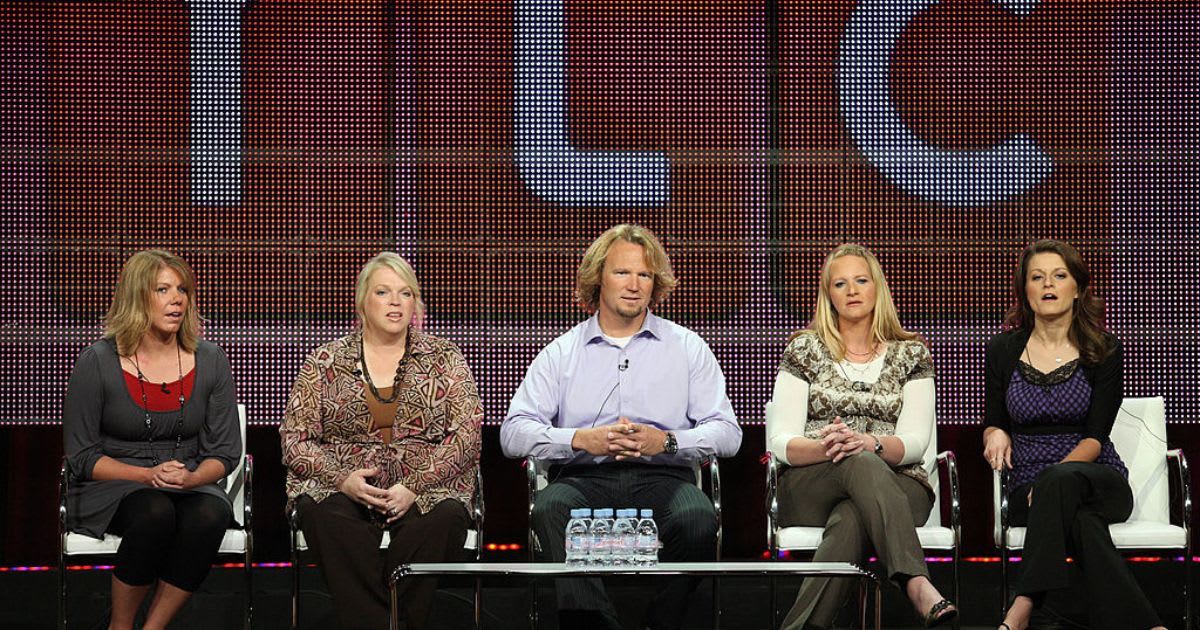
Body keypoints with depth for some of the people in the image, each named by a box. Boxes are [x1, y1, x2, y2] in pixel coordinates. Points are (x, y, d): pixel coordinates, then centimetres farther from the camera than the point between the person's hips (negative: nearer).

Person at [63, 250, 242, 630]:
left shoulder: (210, 362, 4)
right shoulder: (97, 363, -5)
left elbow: (225, 452, 6)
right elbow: (81, 456, -3)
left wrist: (190, 478, -16)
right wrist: (148, 475, -17)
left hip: (191, 487, 3)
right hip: (110, 490, -3)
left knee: (211, 513, -33)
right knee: (156, 512, -37)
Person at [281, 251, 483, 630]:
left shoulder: (446, 360, 12)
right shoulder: (324, 363, 13)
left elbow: (467, 434, 2)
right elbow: (294, 437, 8)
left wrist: (414, 486, -13)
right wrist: (342, 479, -11)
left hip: (426, 489, 0)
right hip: (342, 491, 0)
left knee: (446, 518, -36)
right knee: (324, 515, -35)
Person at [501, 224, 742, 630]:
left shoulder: (688, 348, 16)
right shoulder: (561, 353, 15)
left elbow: (727, 432, 8)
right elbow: (514, 433, 4)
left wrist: (667, 441, -11)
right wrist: (581, 440, -12)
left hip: (662, 476, 0)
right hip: (584, 478, 0)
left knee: (697, 519, -35)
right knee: (550, 512, -35)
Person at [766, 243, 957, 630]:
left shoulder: (911, 355, 14)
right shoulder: (805, 349, 12)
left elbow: (915, 442, 0)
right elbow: (780, 443, 1)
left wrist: (871, 443, -24)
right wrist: (823, 447, -23)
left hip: (896, 484, 1)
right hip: (809, 488, -1)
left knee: (850, 520, -39)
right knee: (860, 463, -40)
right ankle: (918, 585, -62)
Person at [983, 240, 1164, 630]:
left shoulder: (1102, 350, 3)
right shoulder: (1003, 351, 8)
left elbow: (1095, 436, -4)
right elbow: (992, 425, 16)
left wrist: (1055, 476, -22)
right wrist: (995, 434, -10)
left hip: (1098, 482, -1)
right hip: (1029, 488, 1)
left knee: (1061, 480, -40)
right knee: (1084, 523, -38)